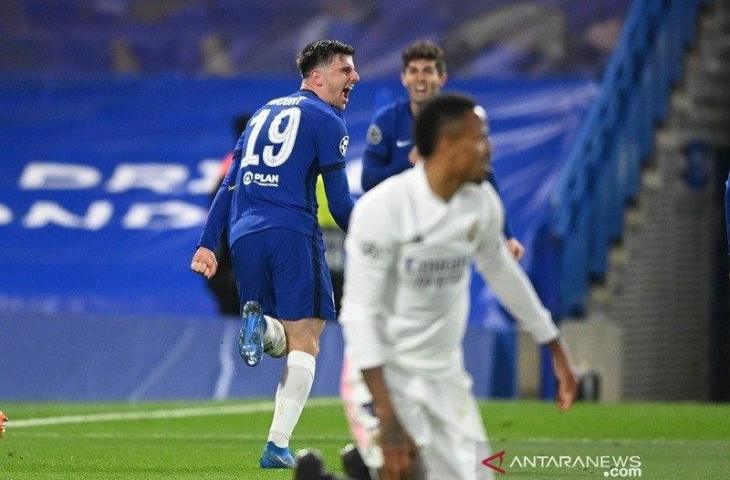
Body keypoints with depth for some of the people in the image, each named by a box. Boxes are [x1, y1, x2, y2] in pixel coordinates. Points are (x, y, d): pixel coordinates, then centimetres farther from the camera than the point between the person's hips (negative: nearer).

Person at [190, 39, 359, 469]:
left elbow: (229, 186, 18)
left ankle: (256, 322, -20)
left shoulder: (264, 113, 23)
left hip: (244, 235, 6)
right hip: (293, 232, -6)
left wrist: (207, 244, 15)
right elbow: (341, 203, -1)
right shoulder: (327, 121, 3)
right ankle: (278, 445, -13)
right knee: (304, 340, -1)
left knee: (279, 340, 17)